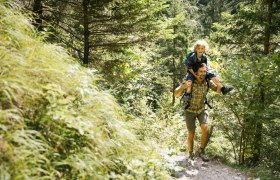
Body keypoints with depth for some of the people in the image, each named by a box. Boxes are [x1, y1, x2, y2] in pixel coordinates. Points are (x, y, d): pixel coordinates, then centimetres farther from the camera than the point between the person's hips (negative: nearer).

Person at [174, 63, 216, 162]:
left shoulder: (207, 82, -12)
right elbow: (176, 94, -21)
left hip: (201, 109, 2)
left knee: (205, 128, -19)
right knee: (191, 133, 4)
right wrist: (184, 87, -40)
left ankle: (201, 151, -1)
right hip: (190, 110, -2)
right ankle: (191, 154, 25)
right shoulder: (189, 82, -21)